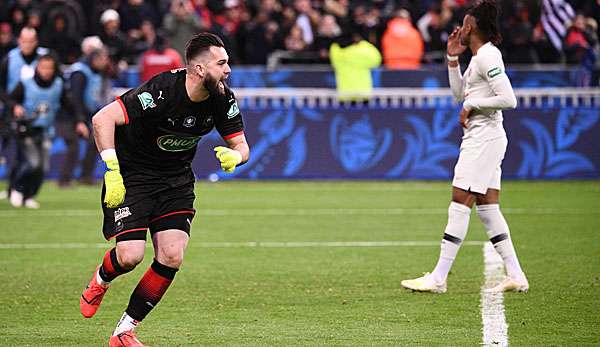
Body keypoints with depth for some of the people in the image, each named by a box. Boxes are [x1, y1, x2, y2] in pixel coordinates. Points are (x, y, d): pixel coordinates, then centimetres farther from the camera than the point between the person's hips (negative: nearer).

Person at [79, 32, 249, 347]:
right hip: (132, 176, -5)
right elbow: (102, 119, -29)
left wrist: (235, 156, -23)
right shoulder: (162, 91, -29)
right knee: (130, 256, -17)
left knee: (171, 258, -9)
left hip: (177, 179, 5)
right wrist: (112, 171, -32)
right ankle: (100, 280, 22)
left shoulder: (222, 98, -10)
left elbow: (241, 145, 2)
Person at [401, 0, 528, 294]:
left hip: (484, 137, -10)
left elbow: (509, 100, -21)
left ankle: (438, 278, -8)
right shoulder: (479, 56, 16)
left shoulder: (487, 56, -14)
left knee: (460, 204, -8)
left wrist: (473, 105, -14)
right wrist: (453, 59, 17)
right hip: (481, 140, 10)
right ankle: (515, 275, 7)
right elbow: (460, 93, 27)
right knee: (487, 206, 8)